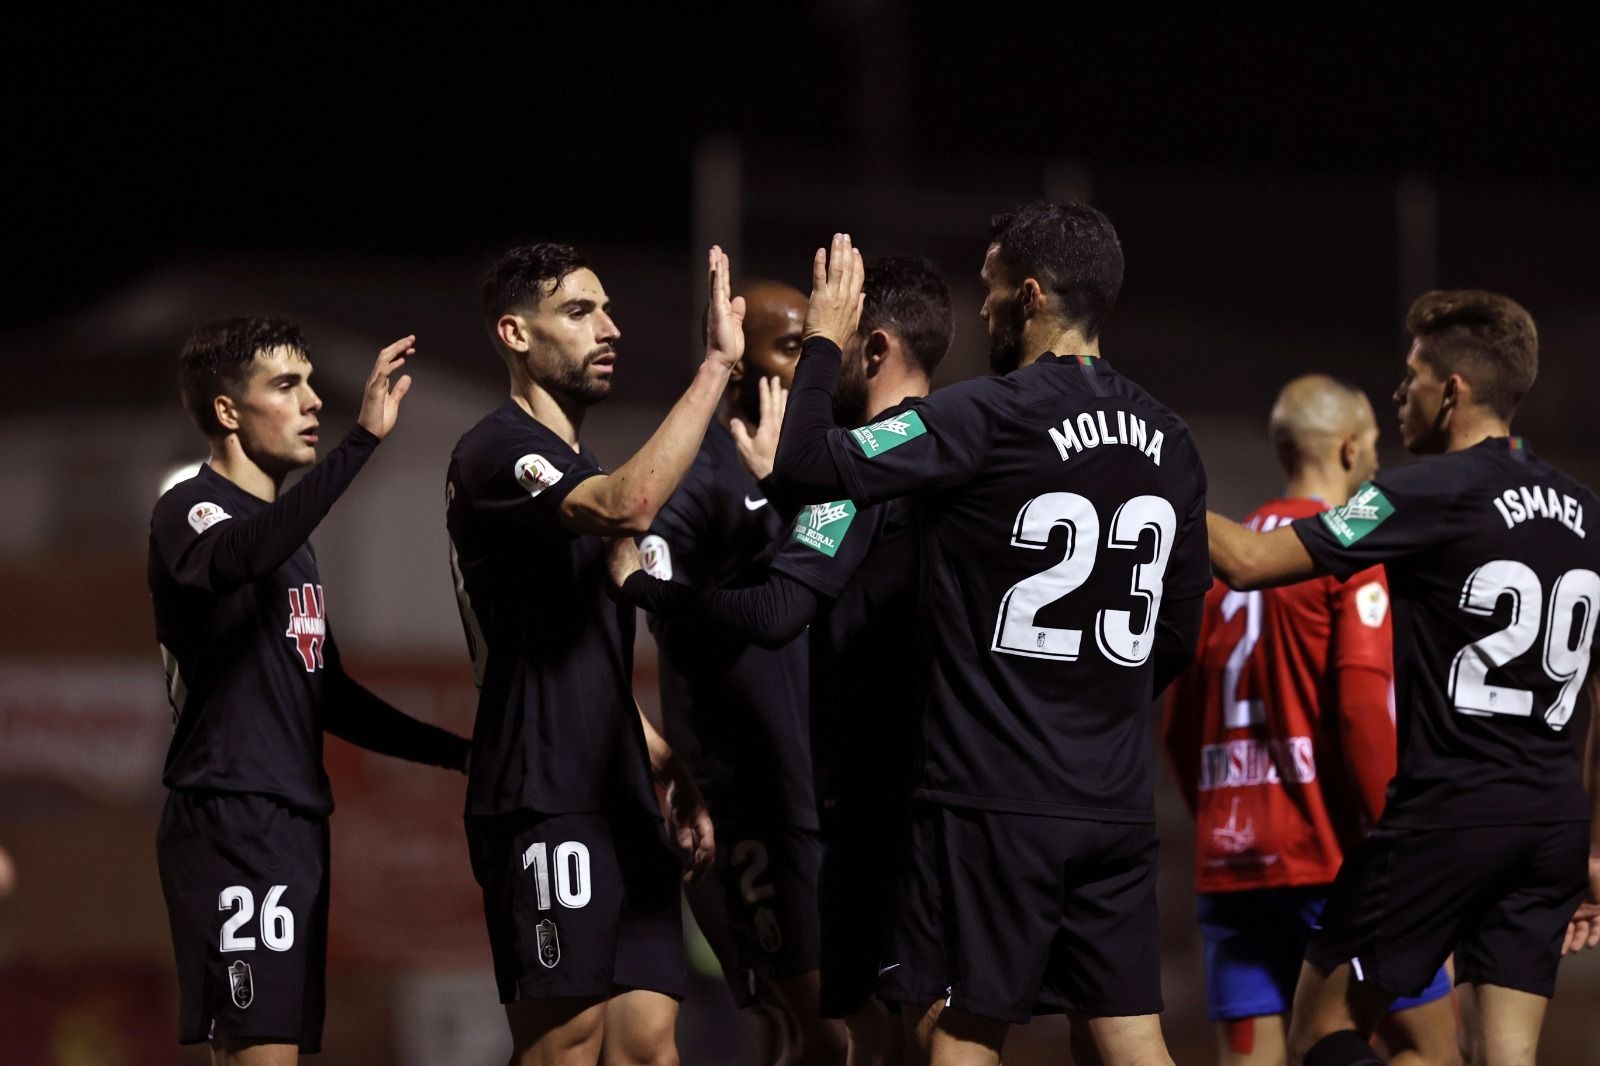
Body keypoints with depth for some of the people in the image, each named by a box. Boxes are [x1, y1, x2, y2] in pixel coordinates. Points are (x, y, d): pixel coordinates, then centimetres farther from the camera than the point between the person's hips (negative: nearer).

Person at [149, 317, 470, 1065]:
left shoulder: (289, 535, 21)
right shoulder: (190, 511, -6)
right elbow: (243, 557, -32)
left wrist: (459, 752, 25)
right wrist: (363, 440, -37)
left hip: (297, 820, 9)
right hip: (228, 818, -9)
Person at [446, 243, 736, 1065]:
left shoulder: (573, 469, 21)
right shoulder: (498, 451, -9)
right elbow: (630, 505, -29)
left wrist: (669, 769, 17)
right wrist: (717, 363, -24)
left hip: (618, 800, 9)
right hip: (544, 804, -9)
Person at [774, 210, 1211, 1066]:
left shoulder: (986, 417, -13)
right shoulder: (1165, 441, 9)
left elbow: (811, 465, -17)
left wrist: (825, 342, -1)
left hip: (993, 799, -6)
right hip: (1116, 803, 6)